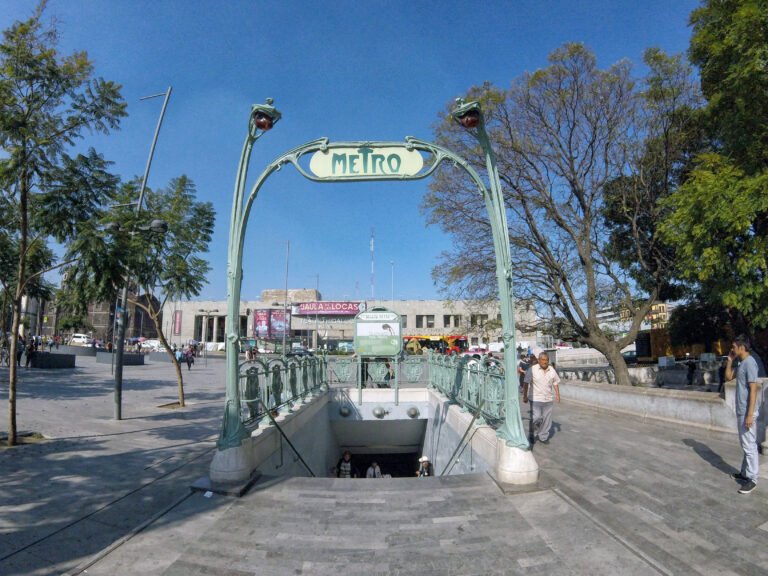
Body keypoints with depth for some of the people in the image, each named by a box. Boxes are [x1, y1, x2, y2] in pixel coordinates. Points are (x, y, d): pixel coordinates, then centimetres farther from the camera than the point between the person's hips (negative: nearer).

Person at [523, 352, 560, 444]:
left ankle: (543, 437, 23)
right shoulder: (533, 369, -9)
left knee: (546, 420, 8)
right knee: (536, 418, -7)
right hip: (536, 399, -4)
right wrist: (525, 396, -6)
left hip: (548, 399, 5)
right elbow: (526, 383, -6)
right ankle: (533, 434, 16)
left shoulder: (552, 370, 5)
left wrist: (557, 394, 9)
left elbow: (555, 382, 16)